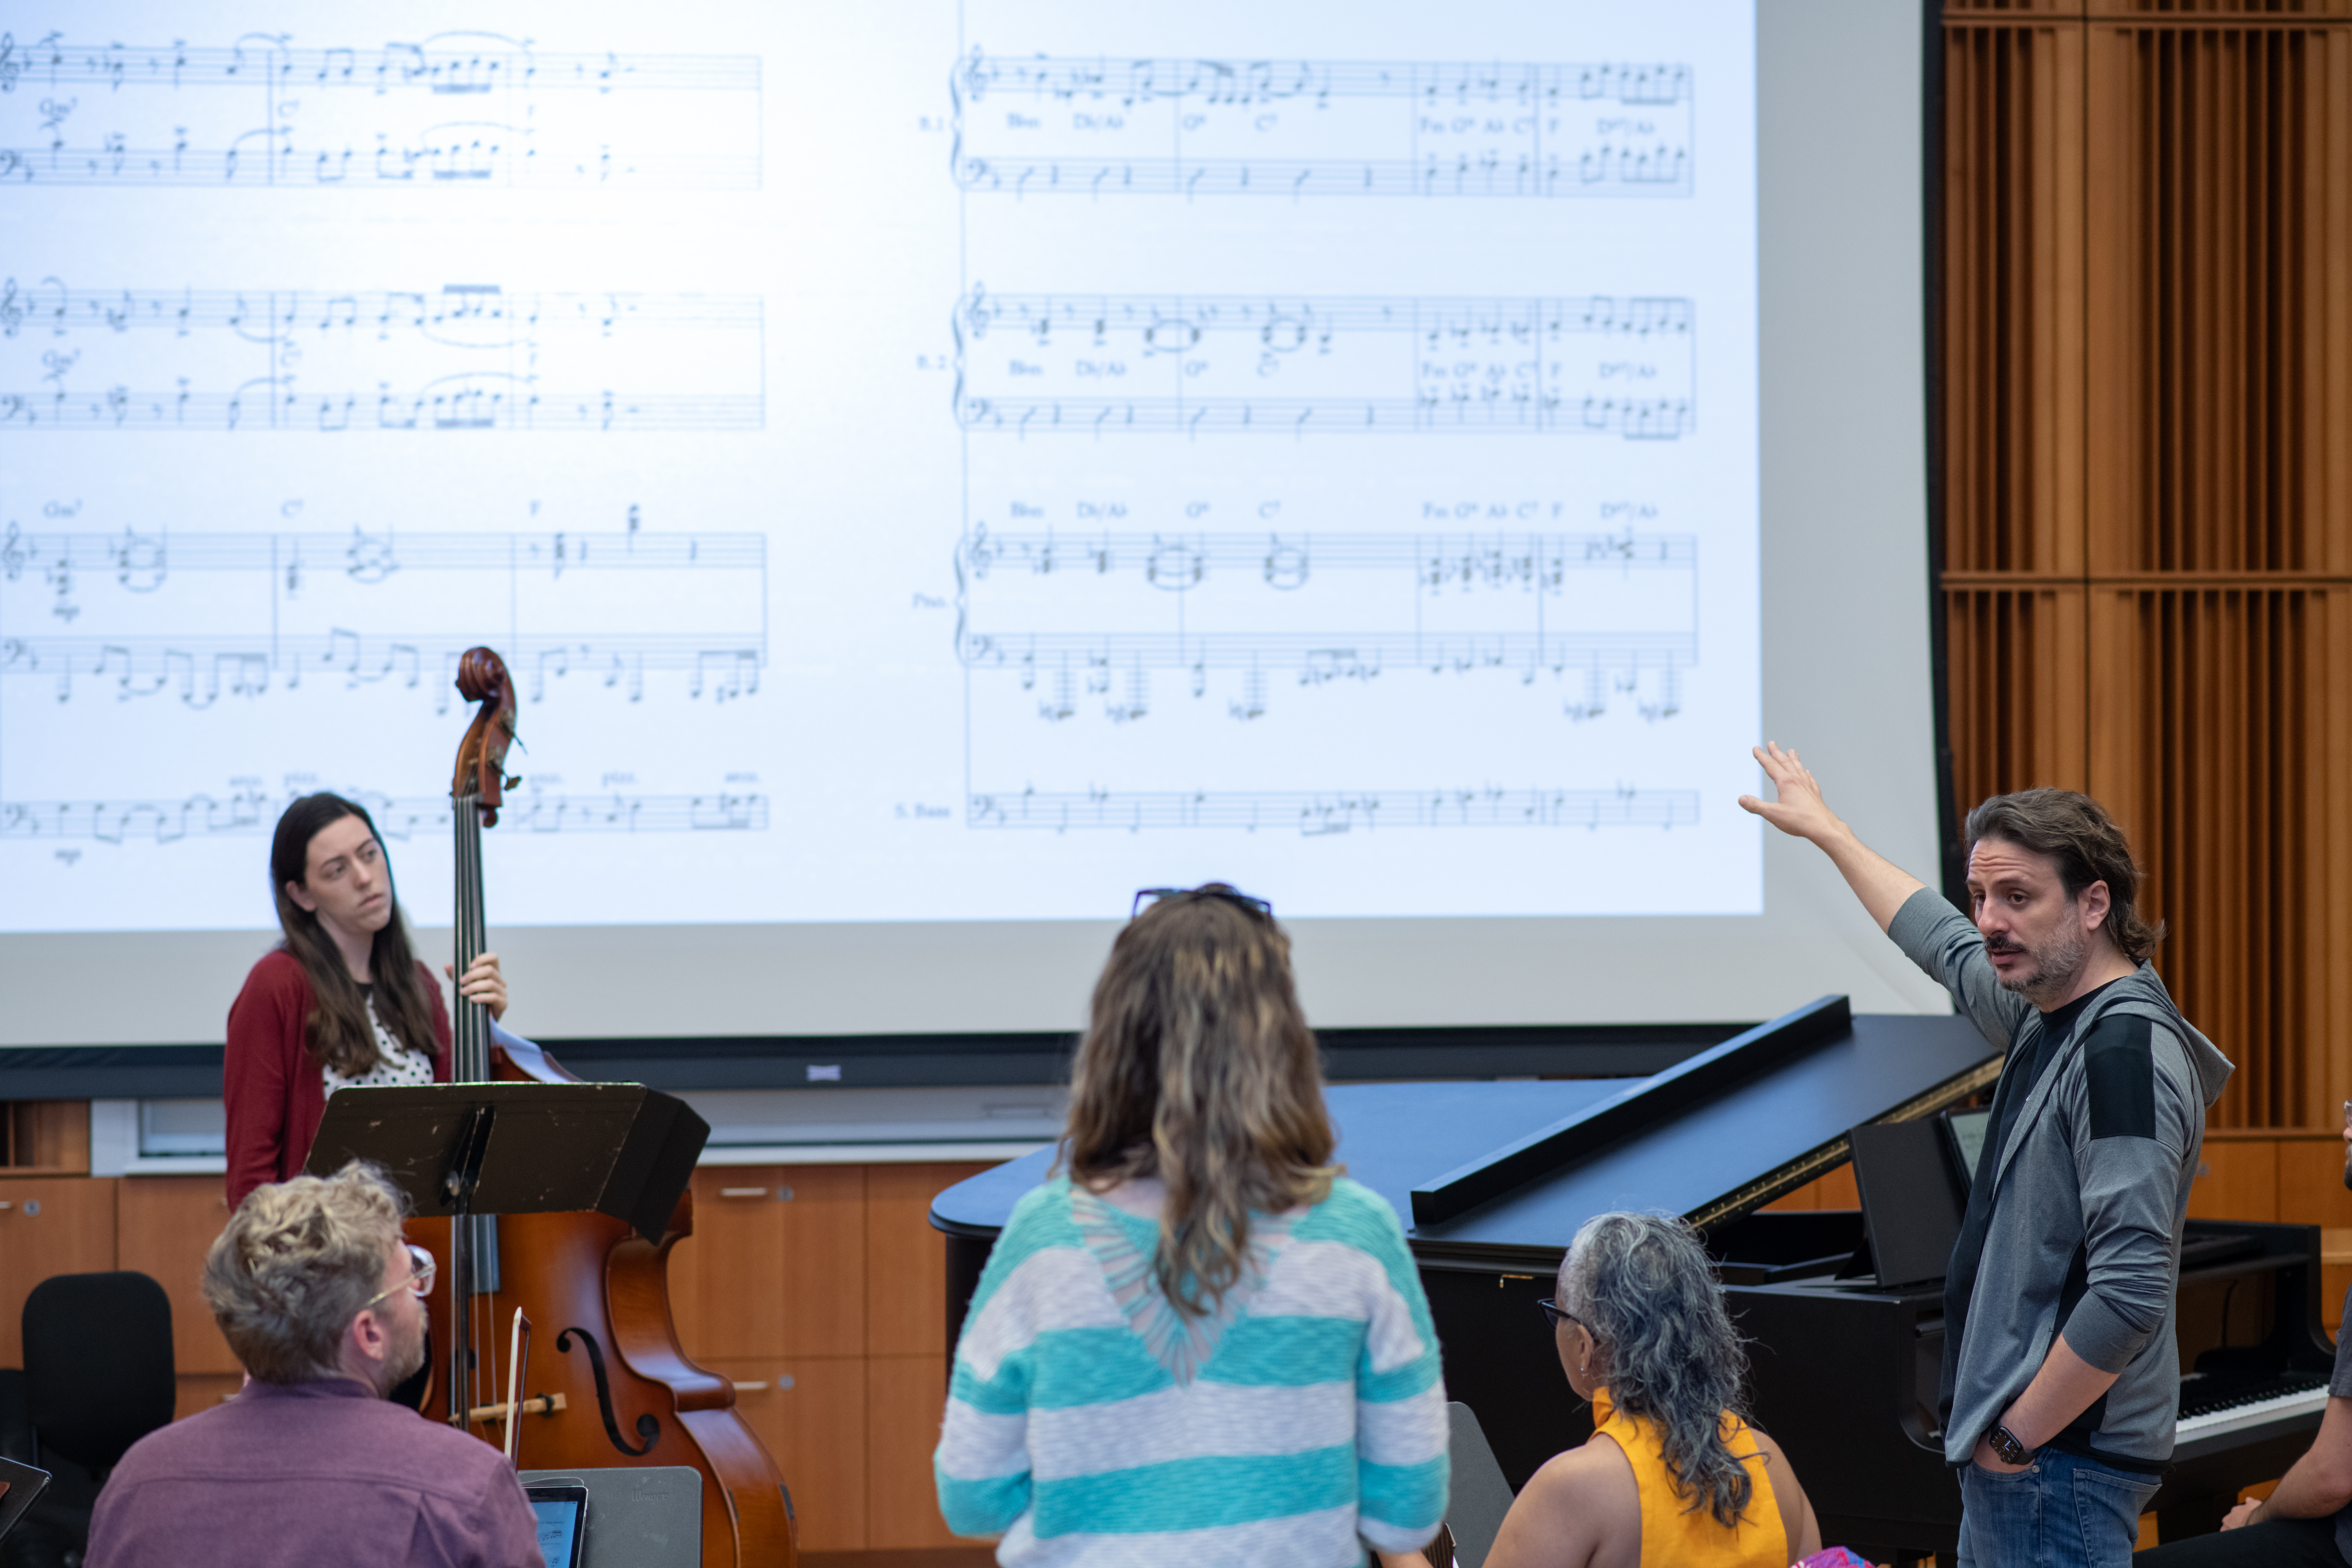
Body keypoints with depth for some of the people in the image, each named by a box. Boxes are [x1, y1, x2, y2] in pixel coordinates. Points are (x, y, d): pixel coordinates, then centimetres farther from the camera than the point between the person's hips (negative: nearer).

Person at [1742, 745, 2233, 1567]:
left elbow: (2132, 1293, -26)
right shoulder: (2052, 1015, 10)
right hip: (2011, 1450, 10)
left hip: (2056, 1467, -10)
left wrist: (2017, 1435, -19)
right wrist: (1827, 831, 44)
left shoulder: (2125, 1052, -19)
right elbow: (1951, 950, 34)